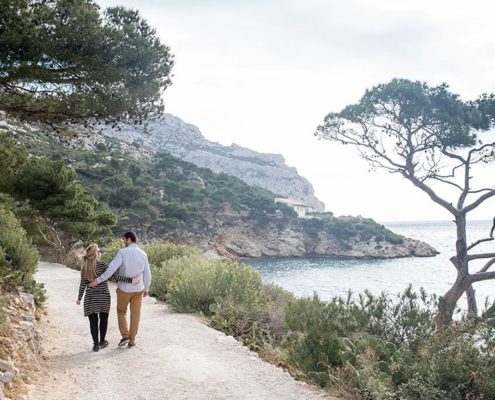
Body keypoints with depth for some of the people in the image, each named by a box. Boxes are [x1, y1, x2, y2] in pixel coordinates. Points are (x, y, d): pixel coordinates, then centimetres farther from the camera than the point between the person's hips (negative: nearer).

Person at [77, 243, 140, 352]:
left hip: (90, 297, 2)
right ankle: (102, 342, 25)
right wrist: (130, 280, -21)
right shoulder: (102, 265, -13)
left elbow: (82, 284, 0)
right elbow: (114, 277, -21)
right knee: (103, 319, 15)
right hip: (103, 296, -2)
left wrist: (79, 298, 12)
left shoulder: (84, 267, -2)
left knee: (93, 321, 8)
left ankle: (96, 344, 9)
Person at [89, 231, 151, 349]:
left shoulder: (122, 252, -14)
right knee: (135, 315, 12)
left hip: (124, 289, -3)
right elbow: (147, 274, 3)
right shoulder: (143, 254, -2)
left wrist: (98, 280, -20)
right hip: (138, 289, 3)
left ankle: (125, 335, 8)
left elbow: (112, 268, -23)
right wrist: (146, 288, 16)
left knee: (121, 312, 19)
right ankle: (132, 340, 16)